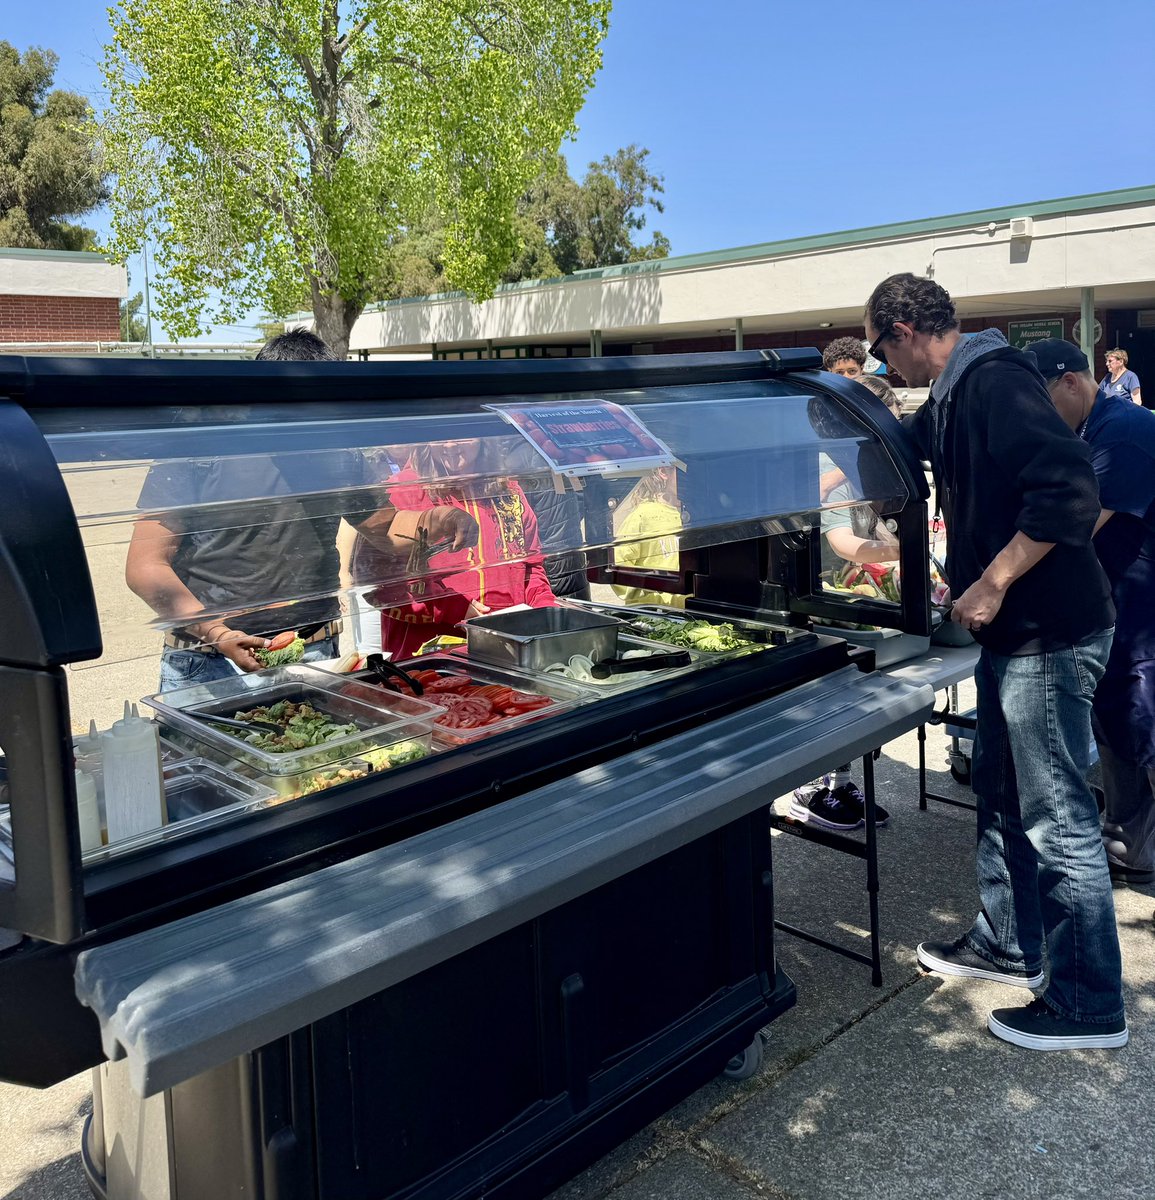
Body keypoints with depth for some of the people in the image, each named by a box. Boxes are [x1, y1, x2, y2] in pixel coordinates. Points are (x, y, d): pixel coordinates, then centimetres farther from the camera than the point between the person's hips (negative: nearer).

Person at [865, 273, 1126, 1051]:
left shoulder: (996, 382, -18)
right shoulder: (952, 399, 12)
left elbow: (1070, 490, -29)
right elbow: (908, 443, 33)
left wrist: (993, 583, -24)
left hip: (1049, 635, -10)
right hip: (1014, 635, 10)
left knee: (1057, 819, -1)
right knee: (1002, 796, 20)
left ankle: (1089, 1007, 14)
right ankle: (1006, 946, 36)